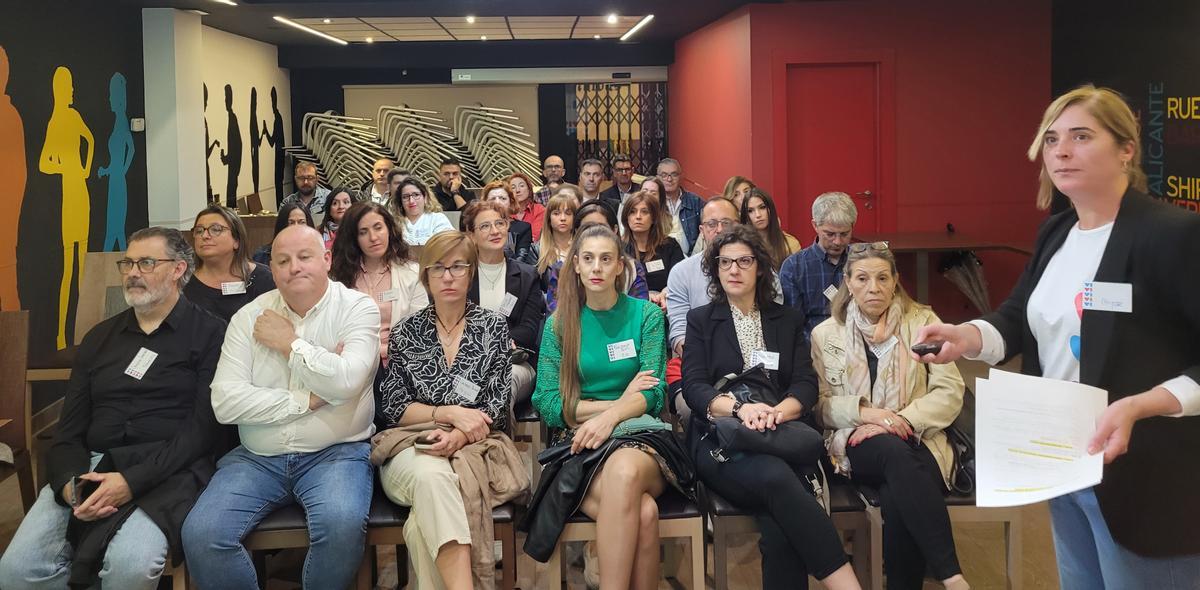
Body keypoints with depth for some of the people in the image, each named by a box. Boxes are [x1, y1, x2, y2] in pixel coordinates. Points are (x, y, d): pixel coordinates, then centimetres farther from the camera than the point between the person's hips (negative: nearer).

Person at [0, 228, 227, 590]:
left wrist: (132, 480, -19)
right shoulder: (100, 338, 20)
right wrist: (69, 481, -8)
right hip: (90, 468, 5)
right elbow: (69, 428, 15)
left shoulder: (209, 334, 2)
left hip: (166, 471, -5)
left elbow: (203, 427, -7)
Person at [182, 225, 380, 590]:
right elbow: (225, 403, -5)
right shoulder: (250, 317, 6)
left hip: (335, 452, -3)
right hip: (257, 457, 3)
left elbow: (346, 382, -19)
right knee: (200, 534, -20)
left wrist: (289, 343, -8)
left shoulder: (358, 309, -1)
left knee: (342, 525, -32)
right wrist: (307, 400, -10)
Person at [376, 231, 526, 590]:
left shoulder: (492, 326, 10)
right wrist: (449, 413, -12)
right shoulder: (405, 332, 12)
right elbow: (393, 407, 4)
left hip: (476, 444, 0)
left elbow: (498, 405, 1)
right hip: (413, 446, 0)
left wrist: (459, 435, -18)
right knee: (431, 475, -38)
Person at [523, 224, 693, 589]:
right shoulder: (559, 323, 10)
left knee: (625, 470, -39)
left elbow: (652, 395, 1)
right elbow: (547, 405, 3)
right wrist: (619, 402, -6)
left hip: (641, 435, 0)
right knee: (643, 511, -35)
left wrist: (611, 416, -20)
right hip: (580, 443, 0)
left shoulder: (646, 315, 9)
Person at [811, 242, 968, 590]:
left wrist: (901, 419, -14)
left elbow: (950, 392, 1)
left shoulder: (923, 321, 10)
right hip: (856, 443, 0)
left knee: (897, 498, -36)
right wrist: (864, 412, -13)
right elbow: (820, 405, 7)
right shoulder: (825, 334, 12)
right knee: (895, 452, -37)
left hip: (916, 441, 0)